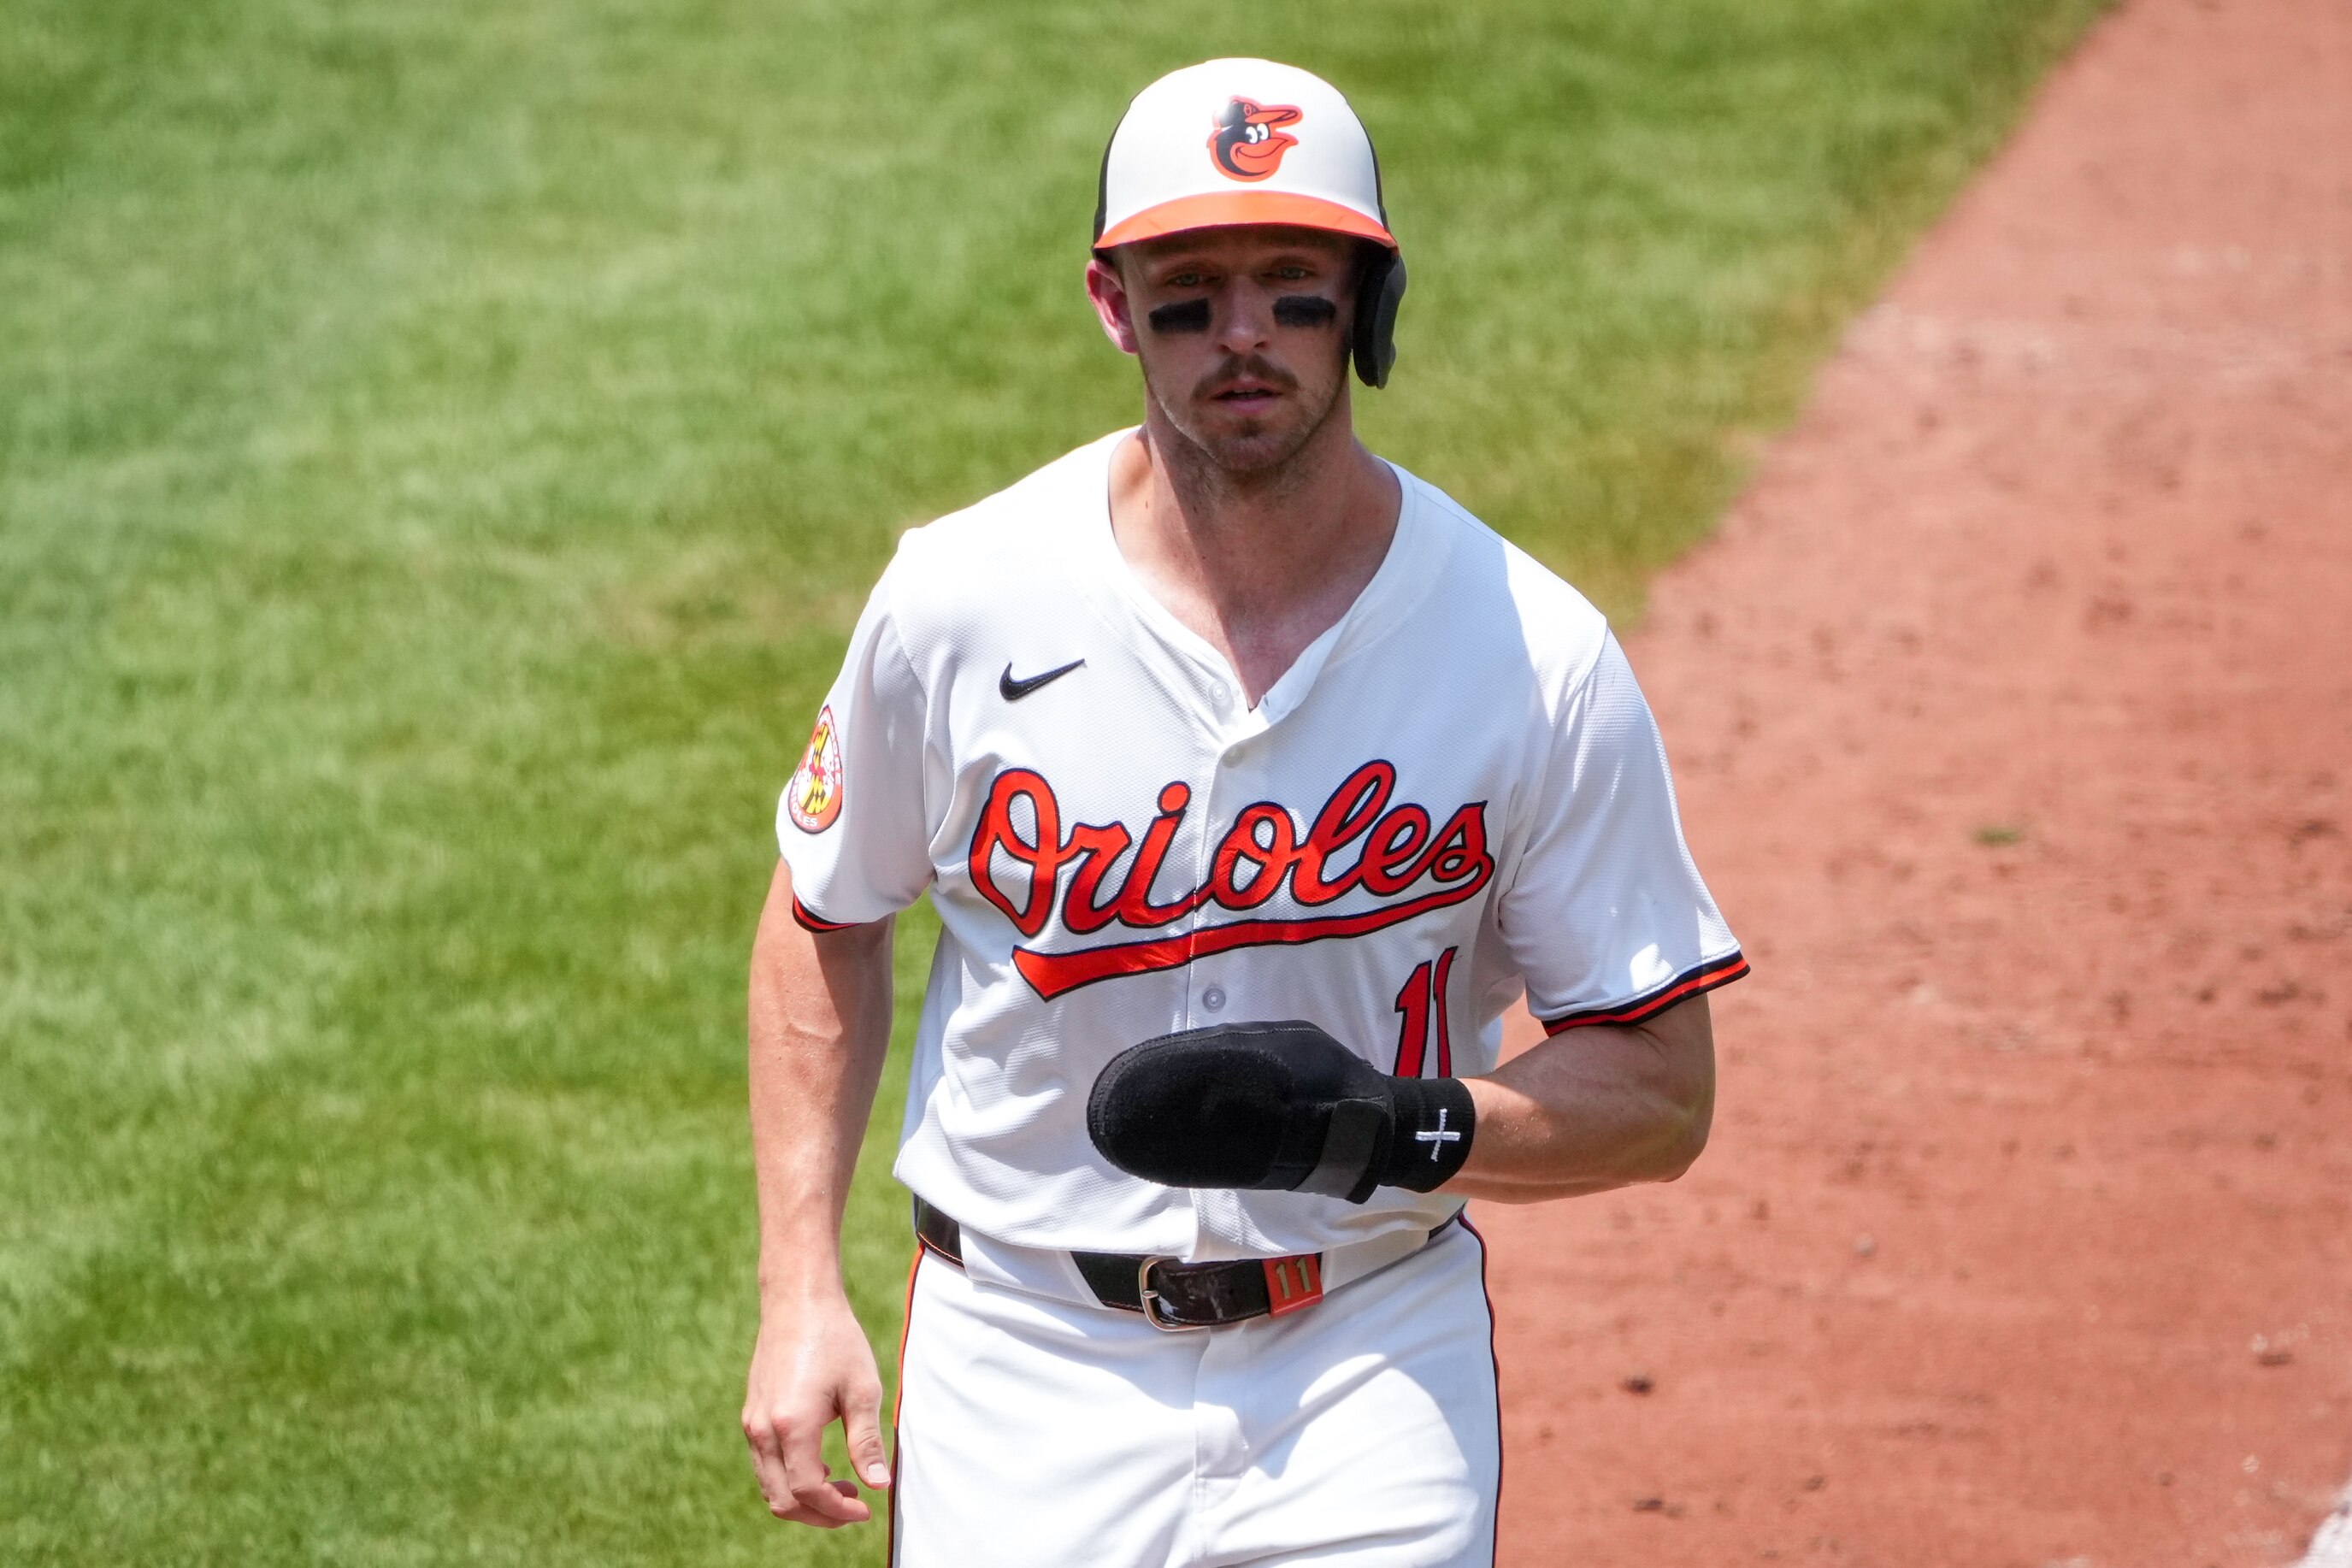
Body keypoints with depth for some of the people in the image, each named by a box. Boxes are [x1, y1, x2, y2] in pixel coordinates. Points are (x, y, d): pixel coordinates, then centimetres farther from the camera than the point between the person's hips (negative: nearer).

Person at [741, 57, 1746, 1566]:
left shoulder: (1536, 656, -8)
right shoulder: (959, 601, -5)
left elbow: (1663, 1093, -3)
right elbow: (828, 921, 10)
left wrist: (1414, 1131, -21)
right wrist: (800, 1292, 3)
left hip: (1374, 1374, -1)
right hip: (1029, 1368, 1)